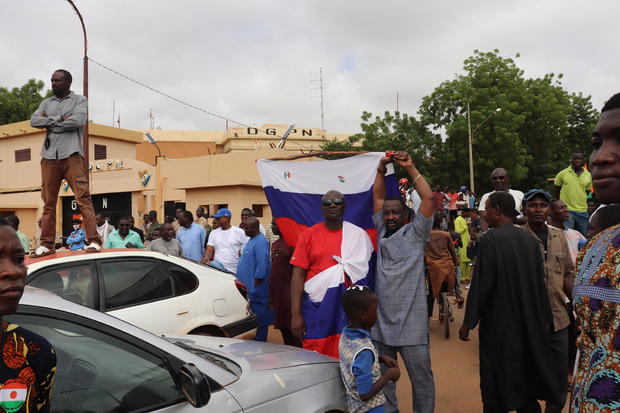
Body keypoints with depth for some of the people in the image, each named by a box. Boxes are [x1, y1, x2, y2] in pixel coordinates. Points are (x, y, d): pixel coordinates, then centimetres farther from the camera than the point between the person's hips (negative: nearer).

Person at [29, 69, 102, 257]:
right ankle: (47, 244, 9)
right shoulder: (46, 103, 22)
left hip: (71, 155, -4)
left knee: (83, 197, -11)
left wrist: (50, 123, 0)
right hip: (49, 157, 5)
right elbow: (34, 121, 5)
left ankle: (94, 241, -14)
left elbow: (78, 121, -10)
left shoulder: (79, 100, 10)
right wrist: (60, 119, -6)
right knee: (49, 202, 4)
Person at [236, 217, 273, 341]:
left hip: (255, 290, -10)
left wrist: (254, 287, -22)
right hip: (247, 287, 10)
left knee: (258, 319, -1)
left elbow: (262, 266, -23)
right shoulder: (252, 240, 14)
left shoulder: (260, 242, -18)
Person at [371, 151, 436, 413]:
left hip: (411, 321, -4)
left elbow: (428, 197, -7)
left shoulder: (415, 233, 1)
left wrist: (409, 167, -5)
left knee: (421, 376, 4)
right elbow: (377, 197, 11)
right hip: (380, 319, 4)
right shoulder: (380, 233, 12)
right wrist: (381, 168, 5)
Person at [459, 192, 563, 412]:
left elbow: (481, 284, -17)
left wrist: (468, 322, -9)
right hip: (530, 323, 6)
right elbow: (540, 283, 8)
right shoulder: (530, 239, 3)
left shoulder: (491, 239, -16)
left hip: (499, 323, -6)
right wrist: (543, 319, 18)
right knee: (527, 381, 17)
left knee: (496, 388, 7)